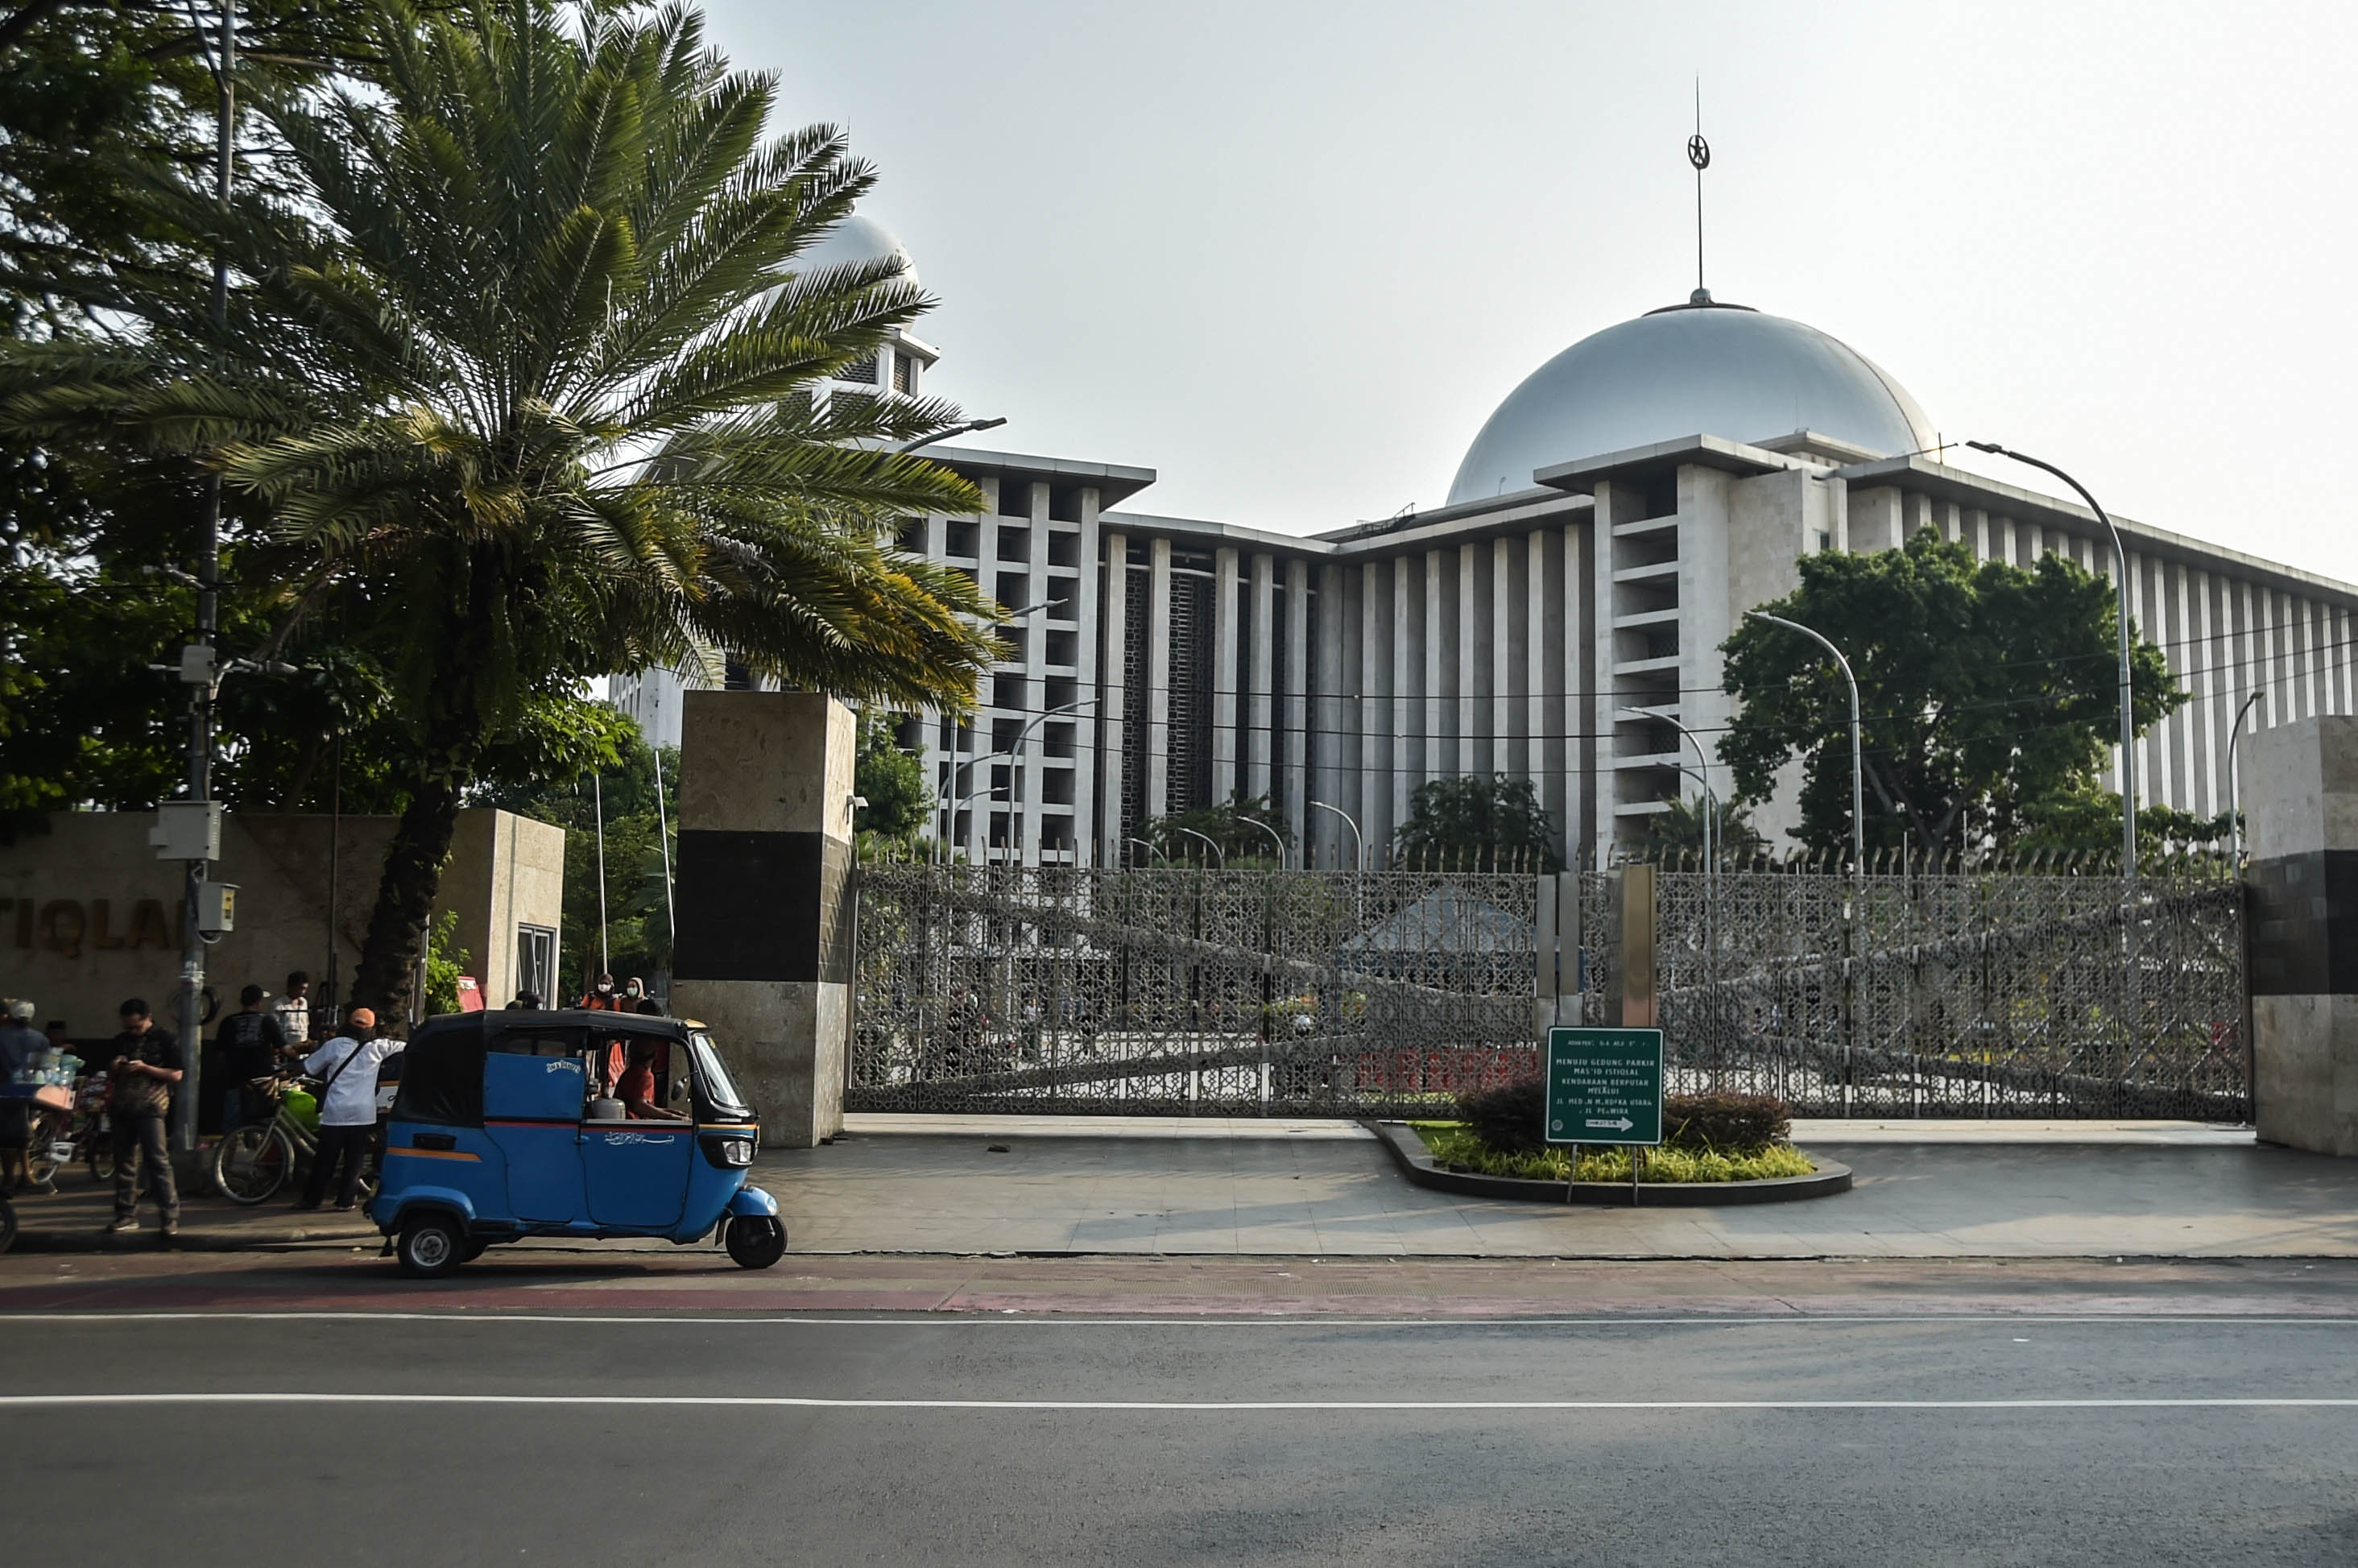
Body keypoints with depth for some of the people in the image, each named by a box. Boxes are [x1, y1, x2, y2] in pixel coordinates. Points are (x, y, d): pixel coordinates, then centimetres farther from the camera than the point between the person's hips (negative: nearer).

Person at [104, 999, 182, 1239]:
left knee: (158, 1161, -11)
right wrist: (115, 1068, 3)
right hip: (122, 1108, 6)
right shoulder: (120, 1041, 17)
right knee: (124, 1161, 8)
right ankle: (127, 1215, 15)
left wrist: (144, 1068, -13)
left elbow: (176, 1075, -4)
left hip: (150, 1108, -6)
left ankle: (171, 1217, -11)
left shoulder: (164, 1039, 1)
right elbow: (111, 1078, 26)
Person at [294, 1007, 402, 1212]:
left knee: (325, 1159, 9)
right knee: (354, 1160, 7)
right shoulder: (377, 1048, 2)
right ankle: (345, 1201, 7)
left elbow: (309, 1068, 7)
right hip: (363, 1114, 0)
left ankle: (311, 1198, 16)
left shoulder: (334, 1045, 0)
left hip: (335, 1112, 0)